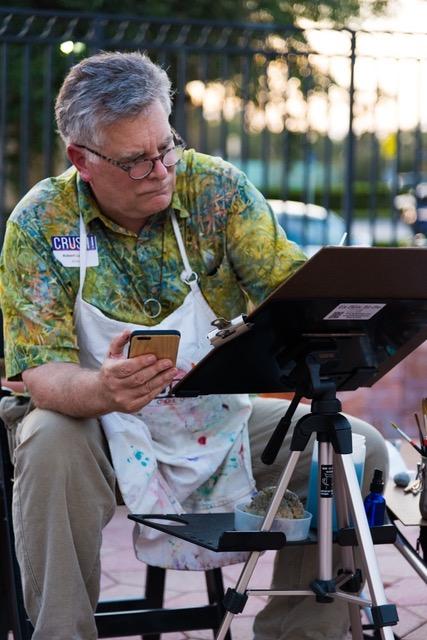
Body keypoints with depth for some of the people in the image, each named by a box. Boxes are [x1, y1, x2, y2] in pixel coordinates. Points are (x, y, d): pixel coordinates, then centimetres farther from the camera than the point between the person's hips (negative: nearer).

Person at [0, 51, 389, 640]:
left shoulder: (216, 188, -7)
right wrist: (101, 391, -42)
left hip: (221, 413, 3)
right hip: (107, 424, -2)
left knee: (359, 448, -15)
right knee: (50, 447, -35)